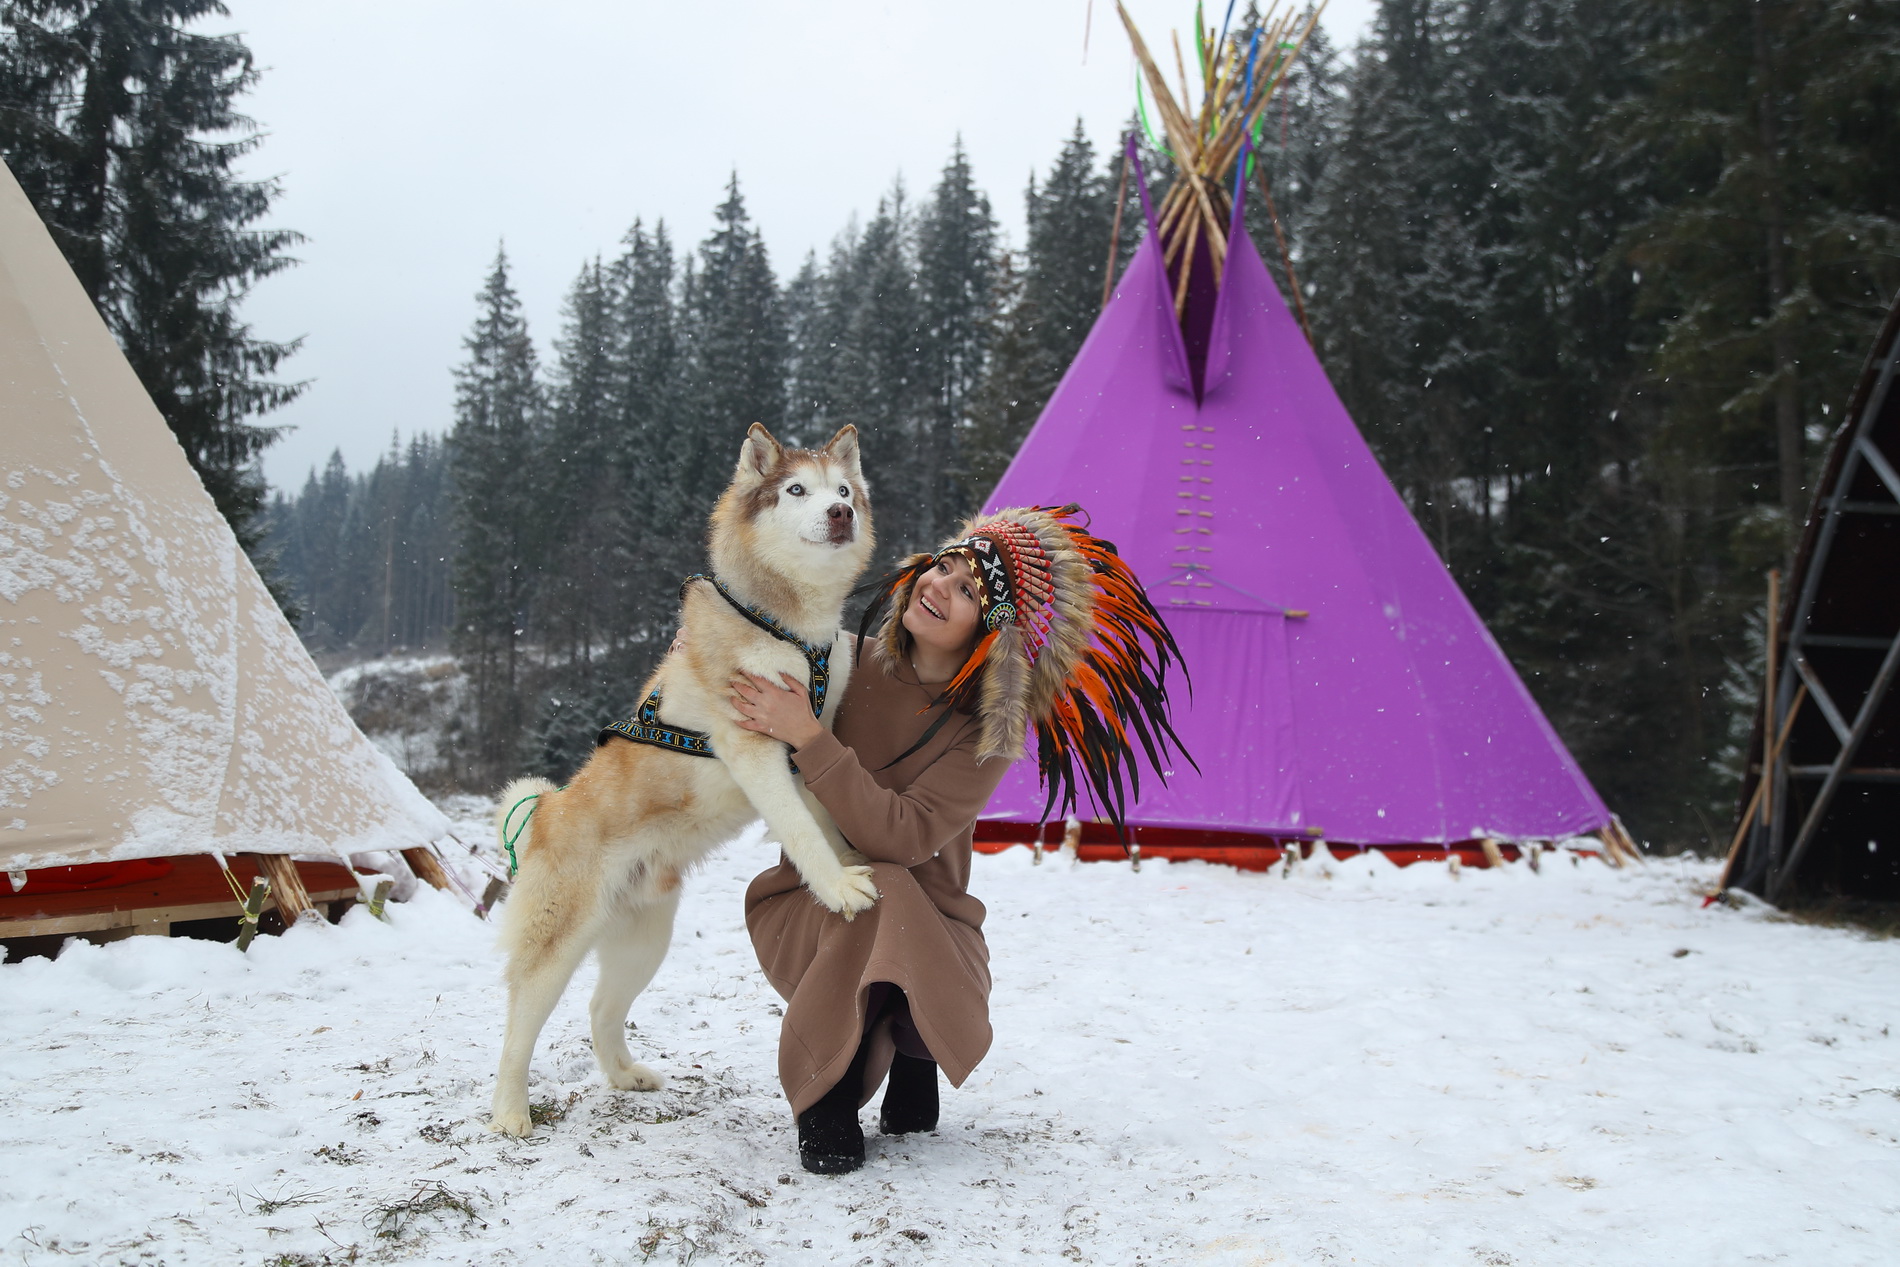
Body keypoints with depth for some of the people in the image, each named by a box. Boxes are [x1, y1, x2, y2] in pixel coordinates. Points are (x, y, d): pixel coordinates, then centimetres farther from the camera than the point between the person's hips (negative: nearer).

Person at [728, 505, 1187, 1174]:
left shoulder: (990, 727, -15)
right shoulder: (845, 660, -9)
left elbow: (901, 835, -30)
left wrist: (808, 738, -34)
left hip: (926, 922, 0)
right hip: (810, 913, 1)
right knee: (877, 891, -35)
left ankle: (911, 1047, 9)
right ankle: (825, 1094, -12)